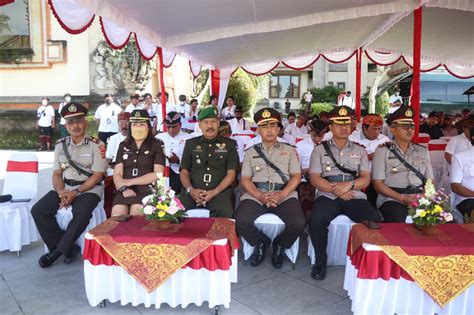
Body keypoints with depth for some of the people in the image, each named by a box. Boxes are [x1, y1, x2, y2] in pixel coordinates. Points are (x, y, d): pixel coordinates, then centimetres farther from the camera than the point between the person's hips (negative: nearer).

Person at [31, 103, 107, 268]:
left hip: (89, 189, -5)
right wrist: (61, 192, -13)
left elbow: (97, 175, -9)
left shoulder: (96, 145, -5)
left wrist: (76, 193, -18)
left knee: (82, 213, -34)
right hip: (65, 188, 5)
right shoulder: (61, 145, 10)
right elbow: (56, 174, 8)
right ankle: (68, 247, -8)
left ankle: (58, 250, -13)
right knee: (38, 210, -15)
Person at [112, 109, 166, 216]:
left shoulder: (156, 145, 7)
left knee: (135, 214, -28)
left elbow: (158, 174, -4)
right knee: (116, 217, -23)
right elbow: (117, 174, 10)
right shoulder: (123, 146, 17)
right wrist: (124, 188, -12)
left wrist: (130, 182, -7)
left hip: (148, 190, -2)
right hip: (126, 192, 3)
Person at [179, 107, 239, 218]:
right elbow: (184, 171, 13)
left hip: (220, 191, -2)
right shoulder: (191, 144, 18)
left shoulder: (229, 144, 12)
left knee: (226, 214, -33)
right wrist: (190, 189, -8)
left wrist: (214, 192, -10)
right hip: (194, 192, 2)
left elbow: (231, 173, 4)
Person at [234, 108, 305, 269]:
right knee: (240, 221, -27)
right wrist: (260, 196, -12)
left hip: (285, 195, 0)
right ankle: (260, 242, 7)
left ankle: (280, 244, 8)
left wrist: (281, 195, -14)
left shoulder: (289, 151, 16)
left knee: (298, 223, -28)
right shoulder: (250, 152, 17)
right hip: (256, 196, 1)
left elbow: (296, 176, 5)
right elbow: (245, 179, 7)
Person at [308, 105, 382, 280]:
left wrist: (349, 184, -13)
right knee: (316, 219, -33)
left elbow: (366, 179, 8)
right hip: (327, 196, -1)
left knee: (376, 221, -27)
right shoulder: (320, 149, 12)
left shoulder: (359, 151, 18)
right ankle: (321, 260, -8)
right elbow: (314, 179, 1)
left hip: (355, 196, 2)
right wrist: (337, 190, -12)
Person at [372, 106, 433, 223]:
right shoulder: (382, 151, 5)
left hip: (420, 198, 4)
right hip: (392, 199, -4)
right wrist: (402, 198, -13)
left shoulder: (423, 151, 18)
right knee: (398, 222, -35)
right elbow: (378, 184, -2)